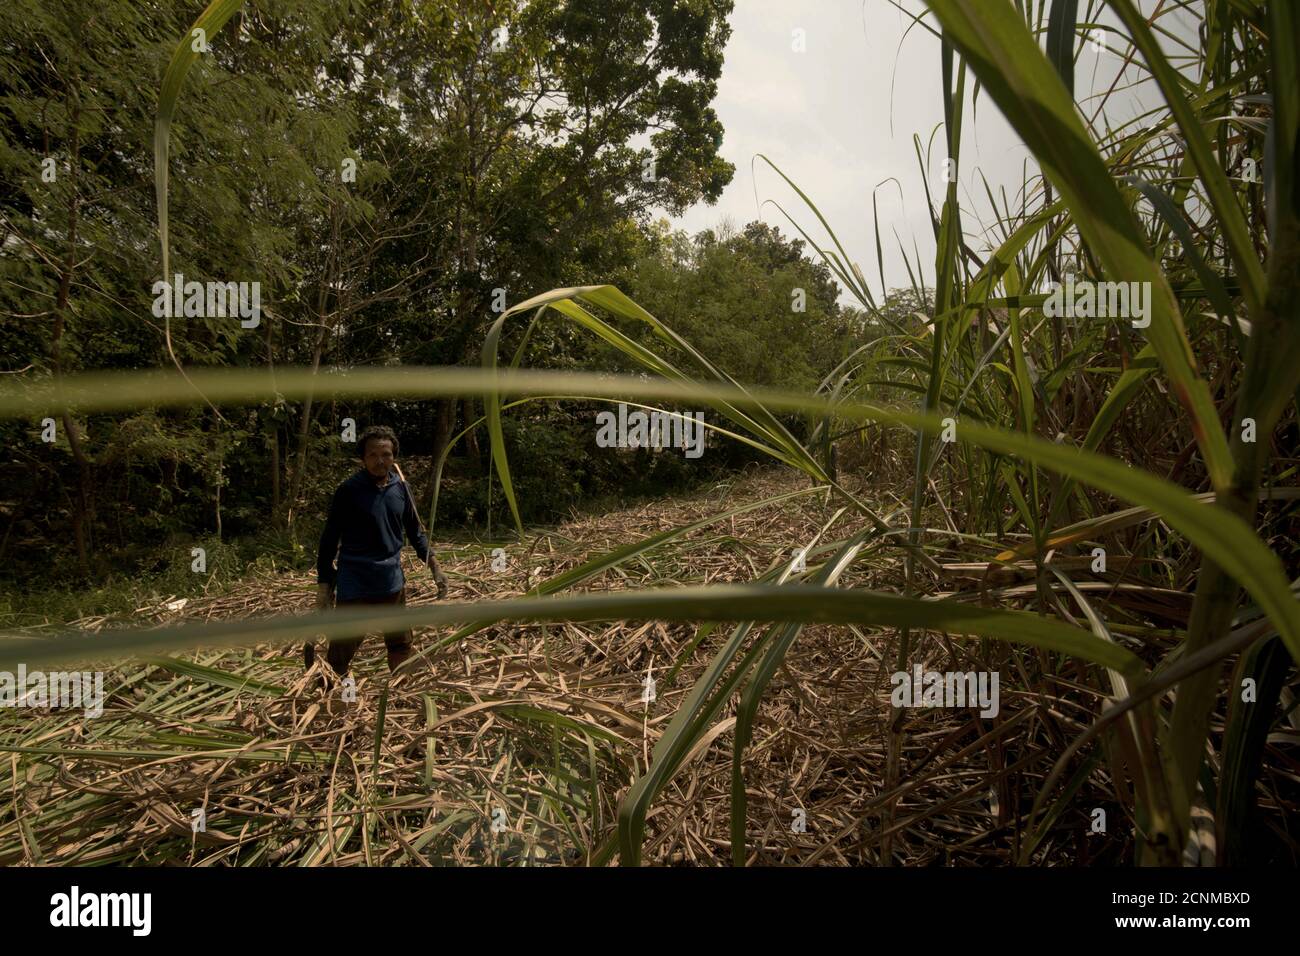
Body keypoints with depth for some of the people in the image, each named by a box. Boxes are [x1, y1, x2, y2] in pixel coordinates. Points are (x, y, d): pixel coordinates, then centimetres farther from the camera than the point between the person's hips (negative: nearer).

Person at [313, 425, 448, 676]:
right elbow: (329, 540, -6)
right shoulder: (349, 490, -11)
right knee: (341, 651, -1)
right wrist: (323, 584, -6)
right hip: (354, 585, -5)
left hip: (392, 582, 5)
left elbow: (415, 531, 11)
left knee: (401, 645, 18)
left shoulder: (400, 488, 2)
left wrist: (434, 566, 3)